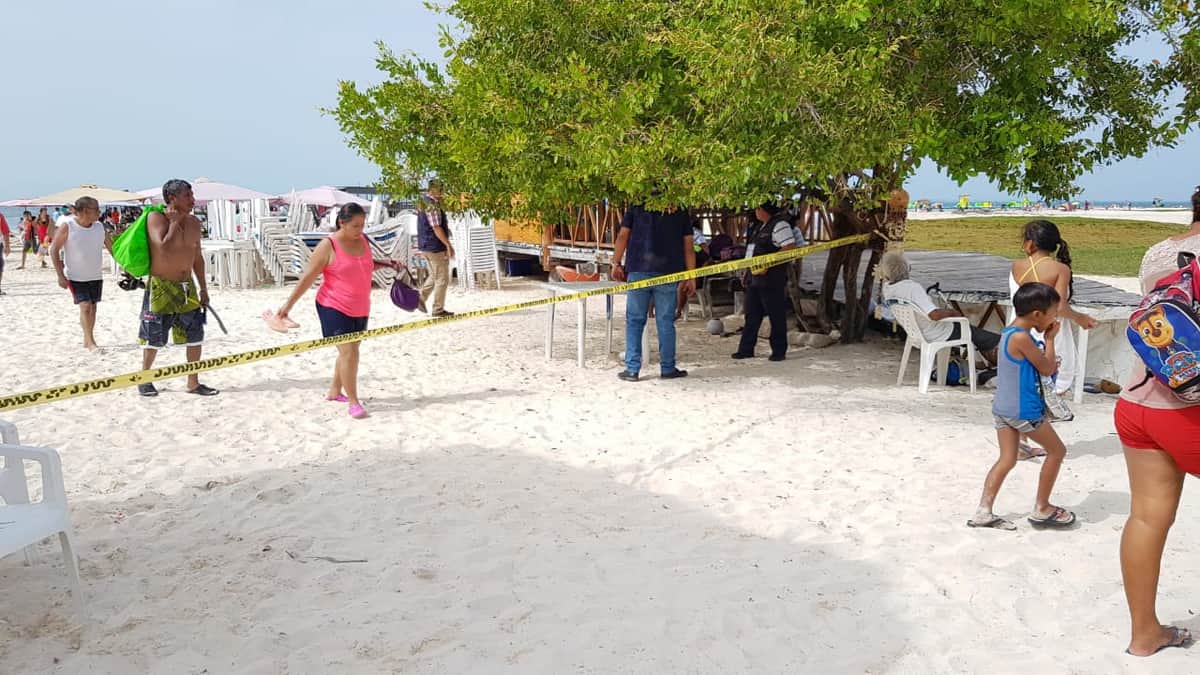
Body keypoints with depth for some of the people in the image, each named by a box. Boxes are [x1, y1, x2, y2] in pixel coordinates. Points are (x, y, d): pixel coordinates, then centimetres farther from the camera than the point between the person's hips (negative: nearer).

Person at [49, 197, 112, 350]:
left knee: (92, 307, 10)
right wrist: (60, 276, -14)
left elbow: (112, 248, 8)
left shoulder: (99, 227, -1)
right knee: (85, 306, -13)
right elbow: (54, 250, -11)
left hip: (96, 276, 5)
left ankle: (87, 340, 22)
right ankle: (91, 342, -9)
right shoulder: (67, 226, -14)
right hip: (76, 277, -5)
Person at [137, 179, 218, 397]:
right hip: (161, 287, -6)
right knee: (154, 337, 3)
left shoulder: (193, 222, 8)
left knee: (196, 334, 4)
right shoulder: (156, 218, -12)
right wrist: (175, 222, -15)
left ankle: (193, 382, 14)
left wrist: (203, 288, 13)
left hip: (187, 287, 6)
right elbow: (164, 248, -27)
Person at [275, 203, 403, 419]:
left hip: (360, 309, 7)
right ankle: (353, 402, -5)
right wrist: (289, 304, -10)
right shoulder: (328, 246, -14)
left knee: (351, 351, 15)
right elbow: (308, 277, -11)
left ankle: (334, 391, 32)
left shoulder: (363, 240, 5)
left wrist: (385, 263, 7)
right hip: (334, 308, -7)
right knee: (348, 352, -13)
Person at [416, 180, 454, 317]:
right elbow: (437, 228, -23)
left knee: (433, 276, 22)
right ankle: (438, 309, 4)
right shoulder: (432, 205, -20)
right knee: (442, 279, 0)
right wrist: (448, 245, -21)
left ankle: (421, 298, 12)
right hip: (436, 246, -9)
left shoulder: (423, 202, 11)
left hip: (425, 246, 9)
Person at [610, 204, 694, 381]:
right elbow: (688, 245, 7)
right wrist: (691, 277, 8)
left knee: (634, 320, 5)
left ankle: (632, 369, 4)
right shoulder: (680, 212, 11)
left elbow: (623, 236, 4)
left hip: (638, 270, 0)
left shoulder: (635, 207, 11)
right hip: (668, 273, 0)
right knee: (665, 322, 6)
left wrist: (616, 263, 8)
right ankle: (667, 368, 11)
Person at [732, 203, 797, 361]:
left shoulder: (780, 225, -11)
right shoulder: (758, 226, 17)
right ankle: (746, 349, 17)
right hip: (754, 277, 9)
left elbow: (790, 248, -20)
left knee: (776, 315, -1)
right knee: (752, 314, 11)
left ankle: (779, 351, 6)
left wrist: (768, 264, -24)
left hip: (771, 278, -9)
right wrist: (747, 273, 18)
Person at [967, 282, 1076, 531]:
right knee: (1057, 451, 9)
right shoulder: (1022, 338, -20)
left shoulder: (1009, 333, 10)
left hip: (1002, 408, 9)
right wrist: (1050, 338, -2)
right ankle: (1041, 510, 17)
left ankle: (983, 511, 3)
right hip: (1023, 410, -9)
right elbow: (1047, 368, -11)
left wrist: (1048, 365, 12)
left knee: (1007, 459, 10)